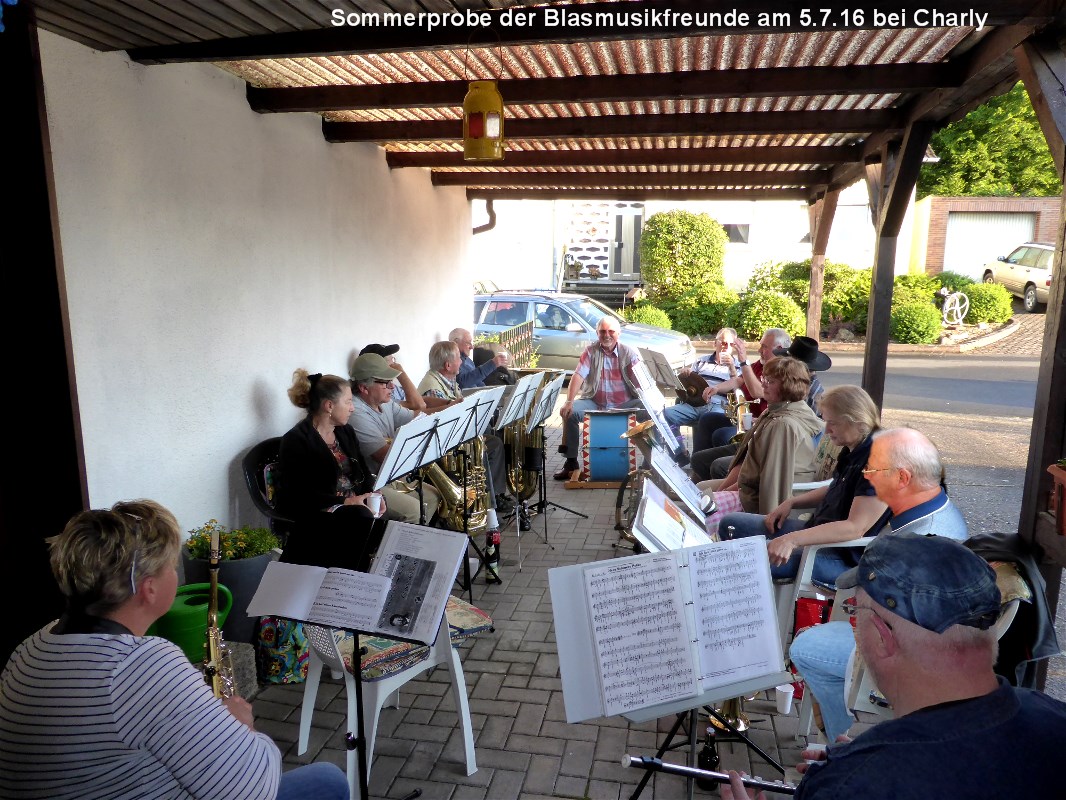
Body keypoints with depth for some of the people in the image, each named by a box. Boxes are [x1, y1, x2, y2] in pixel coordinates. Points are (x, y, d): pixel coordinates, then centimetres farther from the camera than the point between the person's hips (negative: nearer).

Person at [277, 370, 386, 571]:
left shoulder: (345, 432, 16)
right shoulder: (295, 441, -8)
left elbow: (363, 471, 16)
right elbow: (300, 495, -15)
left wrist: (373, 494, -5)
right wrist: (344, 502, -22)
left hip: (355, 506, 7)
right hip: (315, 515, -7)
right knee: (366, 521, -33)